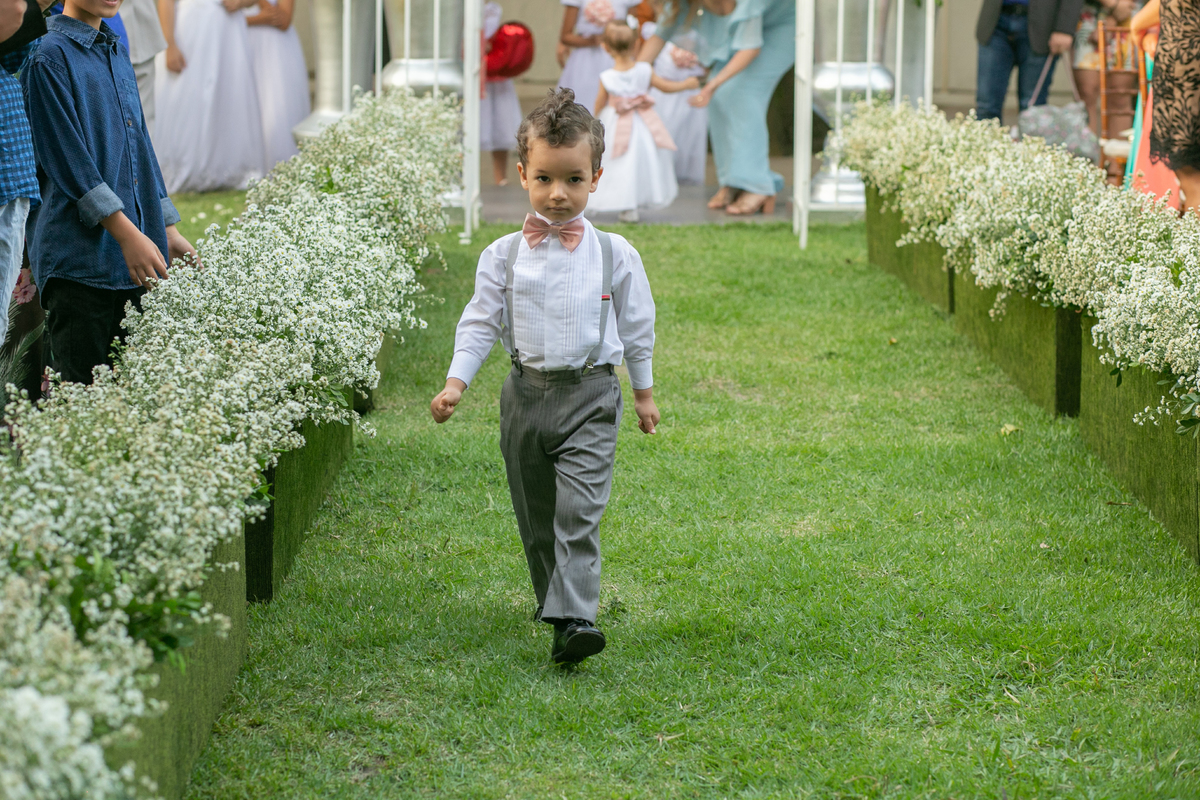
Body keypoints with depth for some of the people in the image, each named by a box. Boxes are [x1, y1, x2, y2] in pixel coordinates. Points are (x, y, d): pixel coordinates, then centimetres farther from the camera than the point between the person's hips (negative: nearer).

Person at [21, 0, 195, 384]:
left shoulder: (117, 52, 17)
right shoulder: (49, 58, -9)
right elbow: (69, 160, -15)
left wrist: (168, 230, 18)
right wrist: (128, 234, -19)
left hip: (135, 257, 8)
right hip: (80, 257, -8)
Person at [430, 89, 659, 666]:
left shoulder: (615, 255, 0)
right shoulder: (504, 255, 1)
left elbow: (637, 325, 9)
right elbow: (480, 322, 5)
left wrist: (644, 392, 15)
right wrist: (456, 382, -5)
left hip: (590, 396, -2)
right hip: (527, 394, 3)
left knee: (579, 511, -15)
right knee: (536, 515, 10)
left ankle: (574, 619, -22)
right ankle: (553, 600, 28)